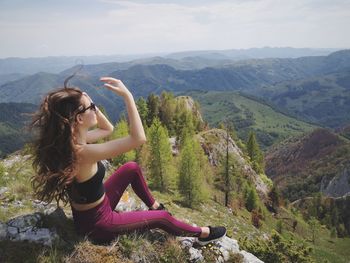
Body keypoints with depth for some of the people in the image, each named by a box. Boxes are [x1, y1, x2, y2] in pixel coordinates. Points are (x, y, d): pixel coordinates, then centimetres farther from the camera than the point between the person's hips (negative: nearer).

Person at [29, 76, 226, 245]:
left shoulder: (69, 140, -10)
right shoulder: (82, 153, -37)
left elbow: (107, 129, 5)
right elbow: (138, 138, -38)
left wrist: (88, 104, -8)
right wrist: (127, 95, -32)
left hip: (91, 208, 8)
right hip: (96, 223, -8)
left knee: (132, 168, 14)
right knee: (162, 218, 6)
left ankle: (154, 206, 34)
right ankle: (203, 234, 32)